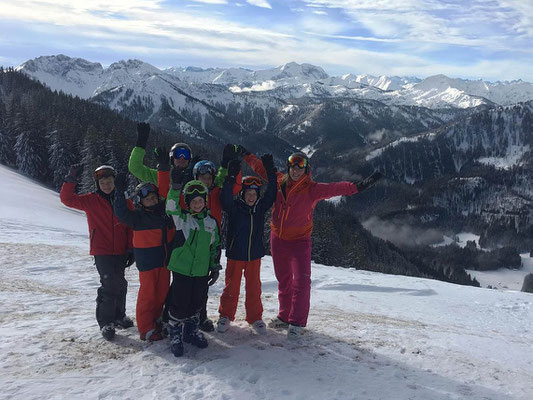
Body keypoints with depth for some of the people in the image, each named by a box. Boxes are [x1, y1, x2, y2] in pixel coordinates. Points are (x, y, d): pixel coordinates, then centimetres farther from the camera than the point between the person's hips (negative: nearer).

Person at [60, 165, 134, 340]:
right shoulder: (91, 201, -1)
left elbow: (130, 227, 6)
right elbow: (67, 199, -11)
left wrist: (131, 250, 3)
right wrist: (71, 179, -24)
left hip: (120, 252, 4)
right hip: (102, 252, -4)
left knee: (120, 285, 14)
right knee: (109, 286, -10)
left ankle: (119, 316, 33)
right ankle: (106, 323, 6)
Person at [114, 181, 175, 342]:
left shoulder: (165, 211, 8)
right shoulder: (138, 216, -8)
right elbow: (121, 213, -24)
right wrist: (119, 192, -27)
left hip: (165, 261, 6)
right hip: (148, 262, -5)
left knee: (162, 292, 14)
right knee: (148, 294, 0)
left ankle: (156, 320, 32)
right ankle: (146, 329, 12)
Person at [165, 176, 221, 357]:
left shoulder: (211, 222, 8)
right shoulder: (181, 218, -3)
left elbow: (215, 247, 16)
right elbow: (171, 206, -24)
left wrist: (215, 267, 14)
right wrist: (176, 186, -37)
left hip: (202, 272, 4)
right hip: (181, 269, -4)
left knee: (197, 304, 14)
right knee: (179, 304, 1)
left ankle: (191, 331, 34)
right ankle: (175, 335, 20)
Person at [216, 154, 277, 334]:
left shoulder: (261, 207, 1)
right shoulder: (234, 207, -8)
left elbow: (271, 193, -3)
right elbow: (225, 197, -26)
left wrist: (270, 172, -12)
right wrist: (231, 177, -37)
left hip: (254, 255, 3)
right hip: (235, 254, -2)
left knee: (254, 287, 11)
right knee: (232, 286, 9)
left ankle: (255, 317, 25)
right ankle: (226, 315, 26)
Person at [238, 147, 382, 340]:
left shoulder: (312, 189, -11)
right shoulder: (279, 181, 1)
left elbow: (333, 188, -25)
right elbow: (260, 168, 16)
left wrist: (357, 186, -39)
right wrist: (246, 155, 25)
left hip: (300, 241, -4)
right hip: (277, 239, 4)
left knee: (301, 282, -9)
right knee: (283, 280, 16)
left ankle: (297, 322, 2)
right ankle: (285, 316, 31)